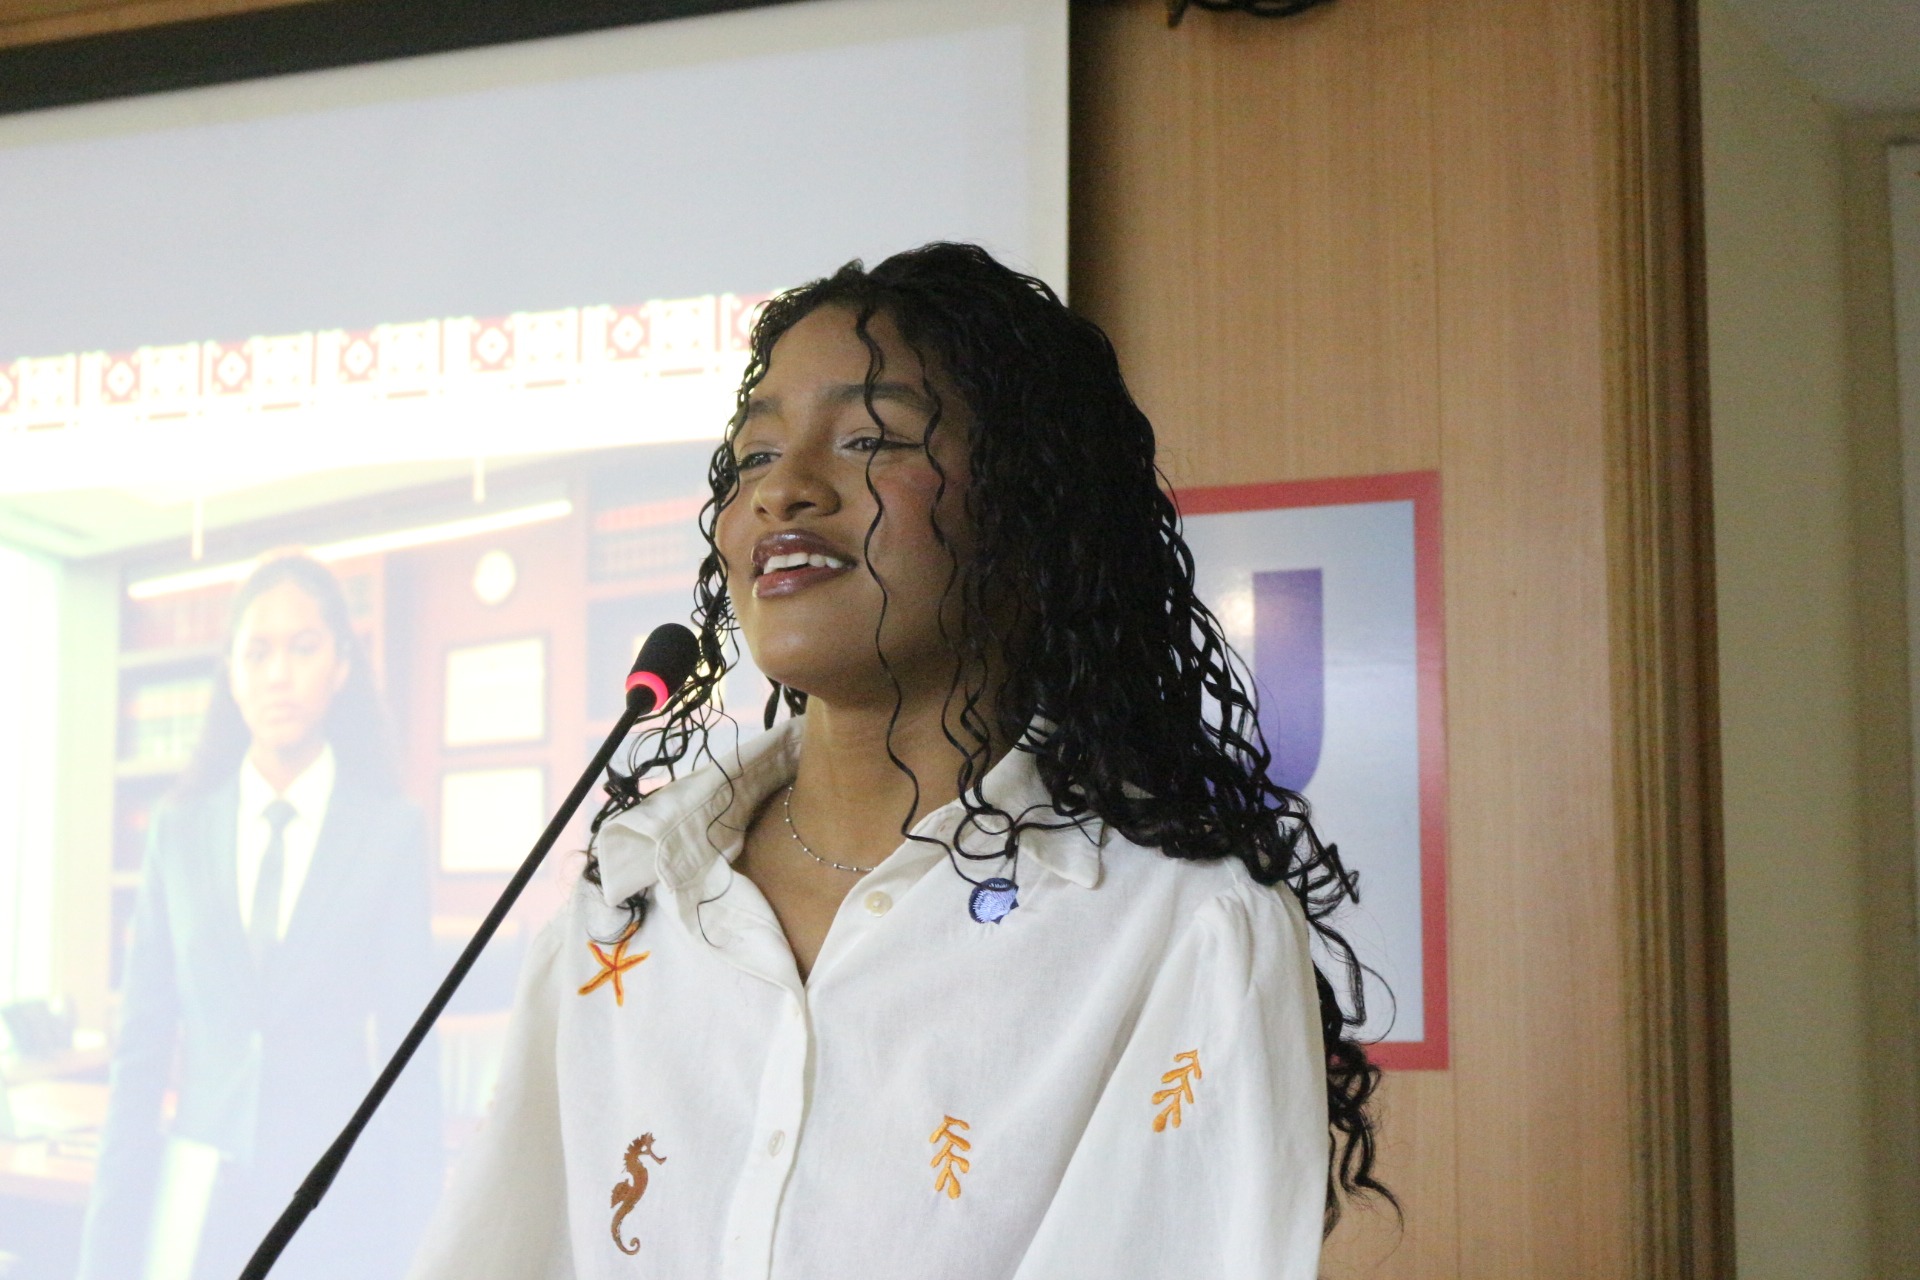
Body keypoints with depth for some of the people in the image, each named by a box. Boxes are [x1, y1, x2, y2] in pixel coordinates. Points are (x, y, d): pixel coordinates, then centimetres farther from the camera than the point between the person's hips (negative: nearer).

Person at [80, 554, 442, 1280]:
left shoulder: (390, 830, -1)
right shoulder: (180, 826, 5)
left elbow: (408, 1044, 0)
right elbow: (142, 1039, 6)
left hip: (338, 1193, -2)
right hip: (200, 1186, 2)